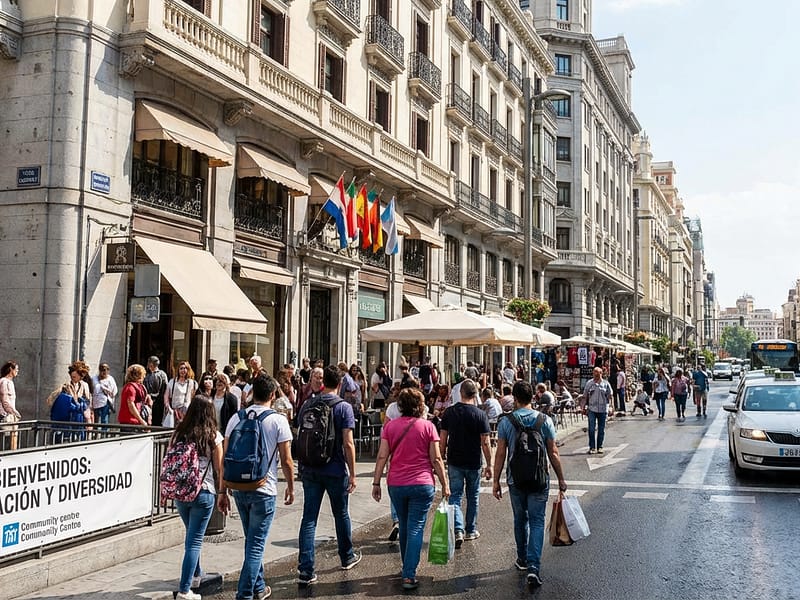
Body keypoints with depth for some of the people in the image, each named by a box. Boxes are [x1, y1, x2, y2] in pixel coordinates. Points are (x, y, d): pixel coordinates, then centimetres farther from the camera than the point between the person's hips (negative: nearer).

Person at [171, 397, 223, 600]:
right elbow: (219, 469, -3)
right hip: (204, 493, -4)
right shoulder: (213, 436, -6)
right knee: (194, 540, 1)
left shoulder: (179, 434, 3)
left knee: (192, 535, 25)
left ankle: (196, 573, 42)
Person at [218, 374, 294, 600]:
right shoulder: (278, 421, -8)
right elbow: (286, 460, -6)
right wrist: (291, 487, 8)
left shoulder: (236, 418, 3)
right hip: (264, 491, -5)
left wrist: (222, 492, 9)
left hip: (239, 488, 5)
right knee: (256, 544, 2)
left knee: (252, 540, 21)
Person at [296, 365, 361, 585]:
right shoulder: (344, 407, -9)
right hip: (336, 470, -3)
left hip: (310, 470, 3)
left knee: (309, 518, 2)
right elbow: (348, 444, -13)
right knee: (341, 515, 16)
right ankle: (347, 557, 35)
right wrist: (352, 473, -7)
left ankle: (305, 571, -2)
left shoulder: (307, 406, 3)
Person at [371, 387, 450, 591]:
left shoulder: (390, 426, 2)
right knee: (416, 529, -1)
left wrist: (376, 483, 4)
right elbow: (436, 459, -4)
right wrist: (445, 484, 4)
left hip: (396, 485, 3)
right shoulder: (427, 426, -5)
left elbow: (382, 456, -1)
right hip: (422, 484, -3)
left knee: (404, 527, 19)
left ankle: (407, 568, 31)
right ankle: (409, 576, -6)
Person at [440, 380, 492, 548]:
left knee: (455, 496, 5)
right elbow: (485, 443, -10)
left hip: (454, 462, 1)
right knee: (473, 497, 15)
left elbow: (443, 439, 1)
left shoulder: (449, 413, -2)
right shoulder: (480, 415, -10)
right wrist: (489, 465, -2)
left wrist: (442, 458, 13)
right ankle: (471, 530, 24)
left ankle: (458, 530, -13)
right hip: (473, 463, -1)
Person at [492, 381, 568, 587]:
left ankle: (522, 559, 31)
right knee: (537, 521, 1)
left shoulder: (506, 422, -4)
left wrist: (496, 480, 4)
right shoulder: (544, 420, -4)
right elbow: (553, 453, -2)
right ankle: (533, 566, -11)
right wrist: (561, 478, 8)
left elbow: (500, 454, -4)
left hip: (515, 480, 1)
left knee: (520, 519, 18)